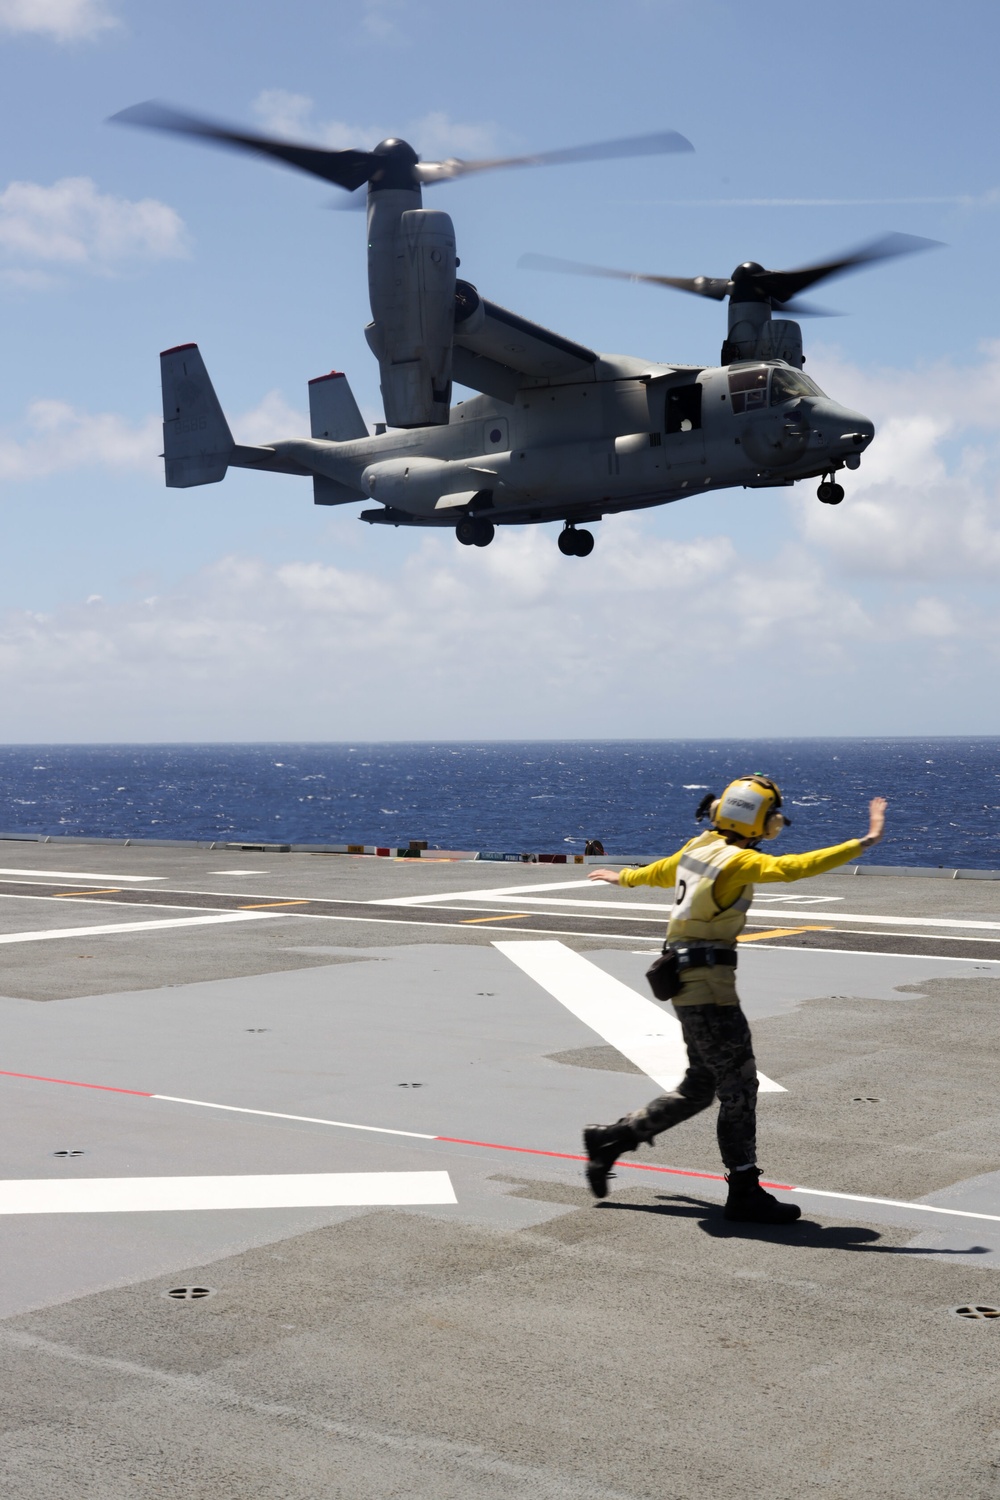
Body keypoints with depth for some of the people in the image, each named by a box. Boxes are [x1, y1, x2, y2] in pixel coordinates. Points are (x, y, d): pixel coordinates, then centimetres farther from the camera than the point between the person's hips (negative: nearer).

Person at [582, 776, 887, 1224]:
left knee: (698, 1089, 15)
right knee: (738, 1084, -4)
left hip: (687, 973, 10)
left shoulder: (699, 847, 11)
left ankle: (609, 1140, 21)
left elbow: (659, 872, 30)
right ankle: (744, 1193, 1)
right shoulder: (737, 861, -16)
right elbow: (794, 867, -29)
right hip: (707, 980, -10)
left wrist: (624, 877, 52)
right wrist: (862, 844, -31)